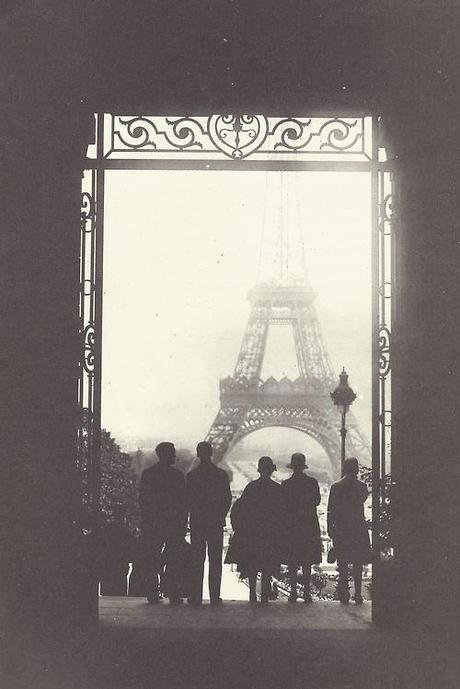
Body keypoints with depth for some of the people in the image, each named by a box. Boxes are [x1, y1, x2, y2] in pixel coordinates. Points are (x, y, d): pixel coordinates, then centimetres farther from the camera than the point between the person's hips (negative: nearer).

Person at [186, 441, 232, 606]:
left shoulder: (191, 475, -6)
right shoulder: (221, 474, -2)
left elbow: (188, 500, -3)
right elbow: (228, 499, 1)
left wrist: (195, 515, 10)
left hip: (197, 523, -1)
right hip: (217, 523, 1)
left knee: (197, 560, 5)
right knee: (216, 560, 5)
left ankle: (196, 596, 2)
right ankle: (215, 596, 2)